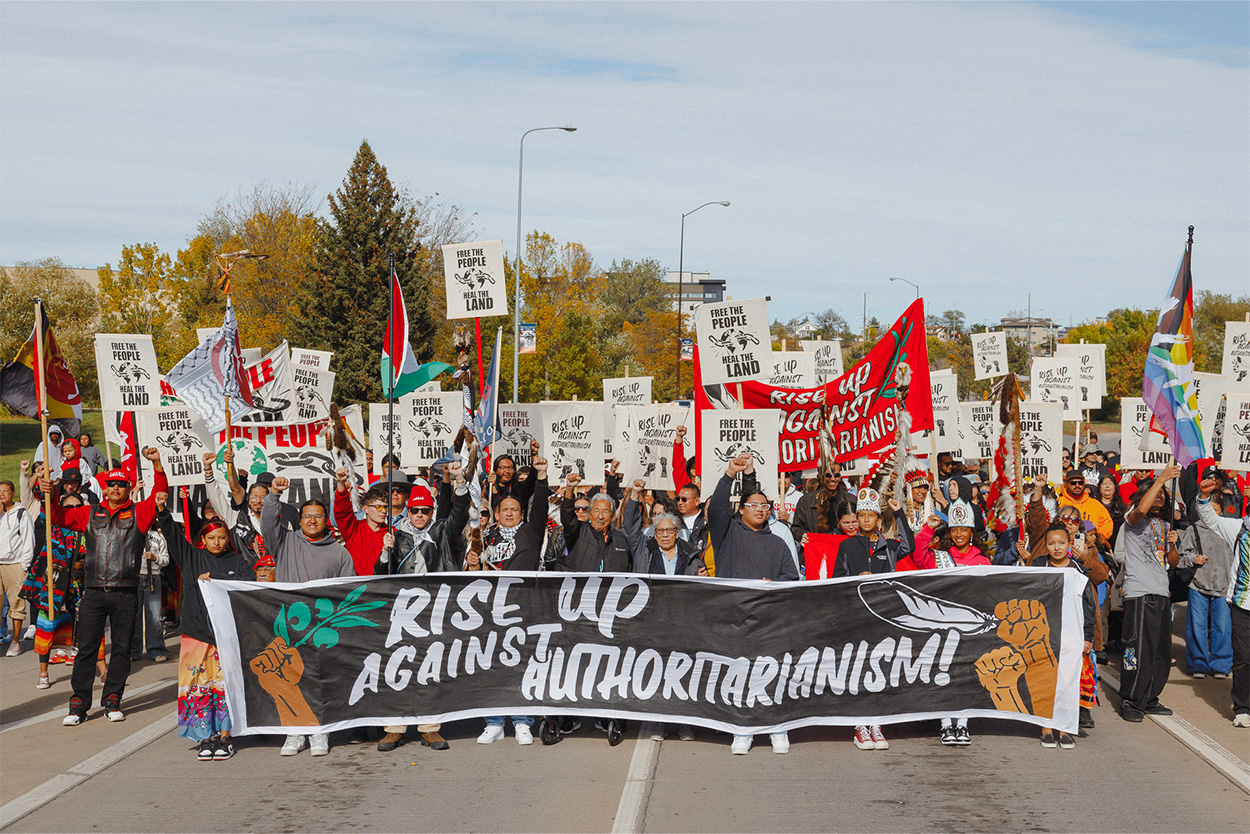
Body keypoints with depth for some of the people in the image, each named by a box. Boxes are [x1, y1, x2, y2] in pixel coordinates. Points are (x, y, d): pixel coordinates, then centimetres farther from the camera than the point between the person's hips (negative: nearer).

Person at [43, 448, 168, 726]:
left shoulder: (138, 513, 6)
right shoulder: (91, 514, 14)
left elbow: (159, 494, -4)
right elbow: (62, 517, 12)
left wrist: (157, 464, -16)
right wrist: (52, 496, -6)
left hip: (126, 593, -1)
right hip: (94, 591, 1)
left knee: (121, 647, 5)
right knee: (86, 647, 0)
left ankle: (112, 700, 16)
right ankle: (79, 704, 5)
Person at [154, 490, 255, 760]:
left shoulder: (238, 561, 10)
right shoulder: (192, 557, 12)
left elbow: (249, 584, -5)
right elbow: (172, 533, 4)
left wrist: (215, 579, -9)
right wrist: (162, 509, -10)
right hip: (196, 629, 1)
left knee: (225, 685, -2)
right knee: (198, 685, 0)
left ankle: (224, 737, 5)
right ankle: (205, 738, 7)